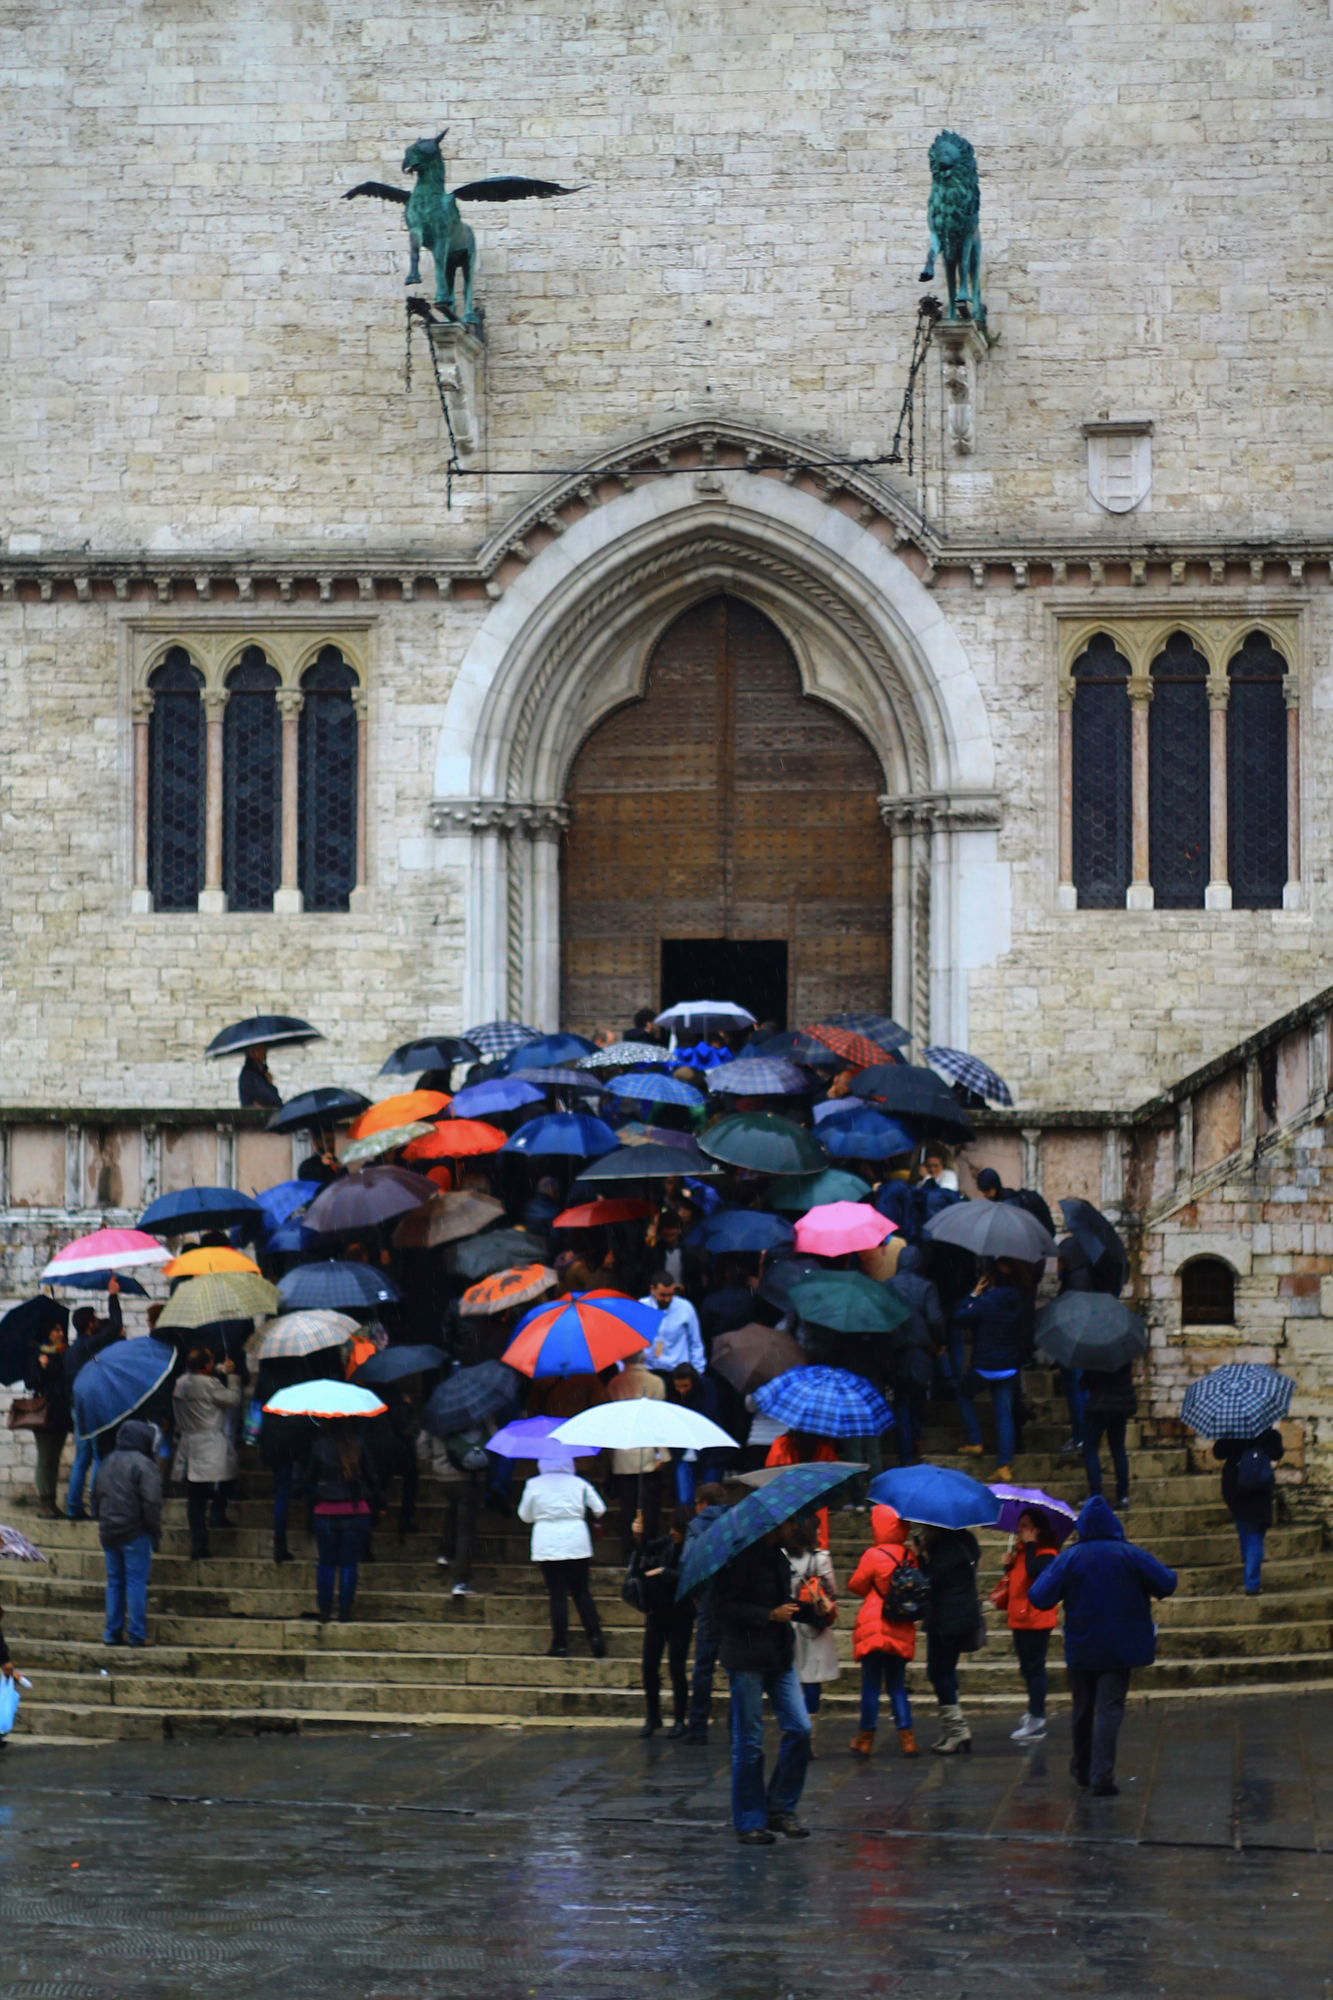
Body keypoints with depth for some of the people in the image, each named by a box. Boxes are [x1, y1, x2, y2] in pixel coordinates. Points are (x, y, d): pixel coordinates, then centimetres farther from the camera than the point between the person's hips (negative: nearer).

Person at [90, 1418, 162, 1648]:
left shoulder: (107, 1463, 11)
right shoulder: (144, 1465, -13)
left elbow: (95, 1496, 18)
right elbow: (151, 1502, -18)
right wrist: (156, 1533, -10)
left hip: (108, 1534, 6)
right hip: (135, 1533, -6)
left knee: (114, 1582, 13)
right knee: (136, 1582, -1)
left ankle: (112, 1632, 13)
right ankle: (136, 1634, -2)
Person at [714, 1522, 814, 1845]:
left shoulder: (778, 1555, 13)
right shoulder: (741, 1556, -13)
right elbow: (727, 1608, -18)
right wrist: (771, 1615, -23)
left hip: (780, 1659, 8)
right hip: (747, 1658, -8)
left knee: (799, 1728, -1)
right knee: (749, 1741, 0)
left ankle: (780, 1809, 12)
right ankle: (749, 1822, 9)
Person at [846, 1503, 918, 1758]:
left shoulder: (874, 1556, -11)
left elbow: (855, 1585, -1)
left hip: (874, 1629, -4)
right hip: (902, 1632, 4)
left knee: (871, 1685, 3)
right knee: (897, 1685, 12)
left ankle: (866, 1738, 8)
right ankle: (907, 1737, 3)